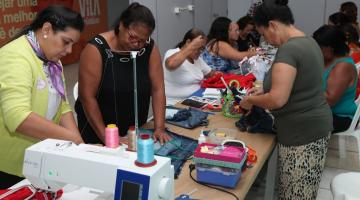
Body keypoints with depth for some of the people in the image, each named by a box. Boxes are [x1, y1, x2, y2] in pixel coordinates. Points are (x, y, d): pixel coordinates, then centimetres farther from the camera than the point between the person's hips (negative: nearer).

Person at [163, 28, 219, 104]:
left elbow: (210, 73, 23)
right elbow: (171, 64, -36)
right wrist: (192, 46, -29)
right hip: (174, 105, -8)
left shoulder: (197, 59, 12)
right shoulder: (172, 53, -12)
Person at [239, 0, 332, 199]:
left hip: (302, 133, -10)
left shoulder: (289, 49, -22)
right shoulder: (308, 41, 9)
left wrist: (251, 100, -9)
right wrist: (264, 90, 12)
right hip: (314, 126, 10)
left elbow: (277, 99, -27)